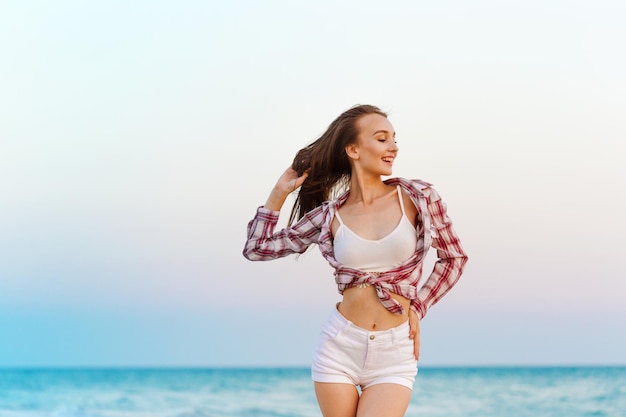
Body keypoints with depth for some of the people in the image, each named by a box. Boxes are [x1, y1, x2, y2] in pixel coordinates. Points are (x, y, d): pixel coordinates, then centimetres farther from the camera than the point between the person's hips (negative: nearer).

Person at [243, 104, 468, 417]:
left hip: (394, 354, -1)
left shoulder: (417, 197, -2)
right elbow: (256, 248, 10)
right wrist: (279, 193, 6)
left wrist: (418, 308, 1)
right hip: (339, 346, 2)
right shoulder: (329, 215, 2)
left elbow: (453, 259, 9)